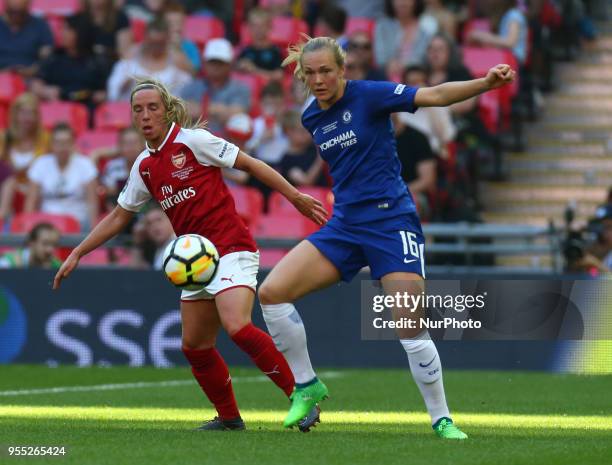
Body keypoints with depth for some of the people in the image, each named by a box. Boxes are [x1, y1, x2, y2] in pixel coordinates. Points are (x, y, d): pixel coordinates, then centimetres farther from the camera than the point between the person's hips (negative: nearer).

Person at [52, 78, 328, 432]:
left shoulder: (192, 140, -7)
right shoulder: (144, 167, 12)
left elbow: (251, 165, -6)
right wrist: (77, 254, 20)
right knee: (195, 346, 8)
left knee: (237, 326, -26)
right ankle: (230, 418, 24)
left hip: (231, 249, -8)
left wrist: (296, 197, -10)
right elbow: (119, 217, 23)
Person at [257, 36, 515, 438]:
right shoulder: (311, 118, 9)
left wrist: (486, 83, -30)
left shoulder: (368, 95, -9)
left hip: (391, 220, -6)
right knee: (272, 292, -9)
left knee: (411, 332, -11)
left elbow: (435, 95, -18)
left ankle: (442, 420, 6)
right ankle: (308, 386, 7)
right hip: (344, 226, 6)